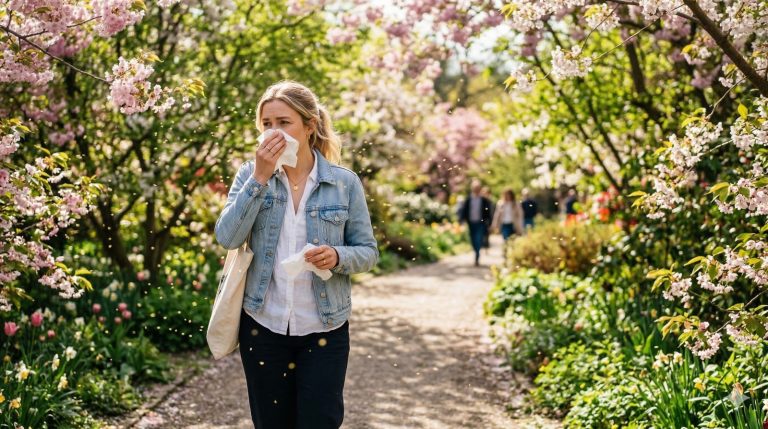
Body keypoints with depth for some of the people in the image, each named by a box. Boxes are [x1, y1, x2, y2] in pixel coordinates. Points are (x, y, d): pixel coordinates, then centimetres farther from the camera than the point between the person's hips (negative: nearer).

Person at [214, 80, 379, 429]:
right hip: (263, 324, 2)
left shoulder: (345, 182, -4)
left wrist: (338, 256, -21)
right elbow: (227, 238, -13)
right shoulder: (251, 174, -1)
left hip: (324, 328, -1)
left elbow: (368, 252, 0)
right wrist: (260, 178, -19)